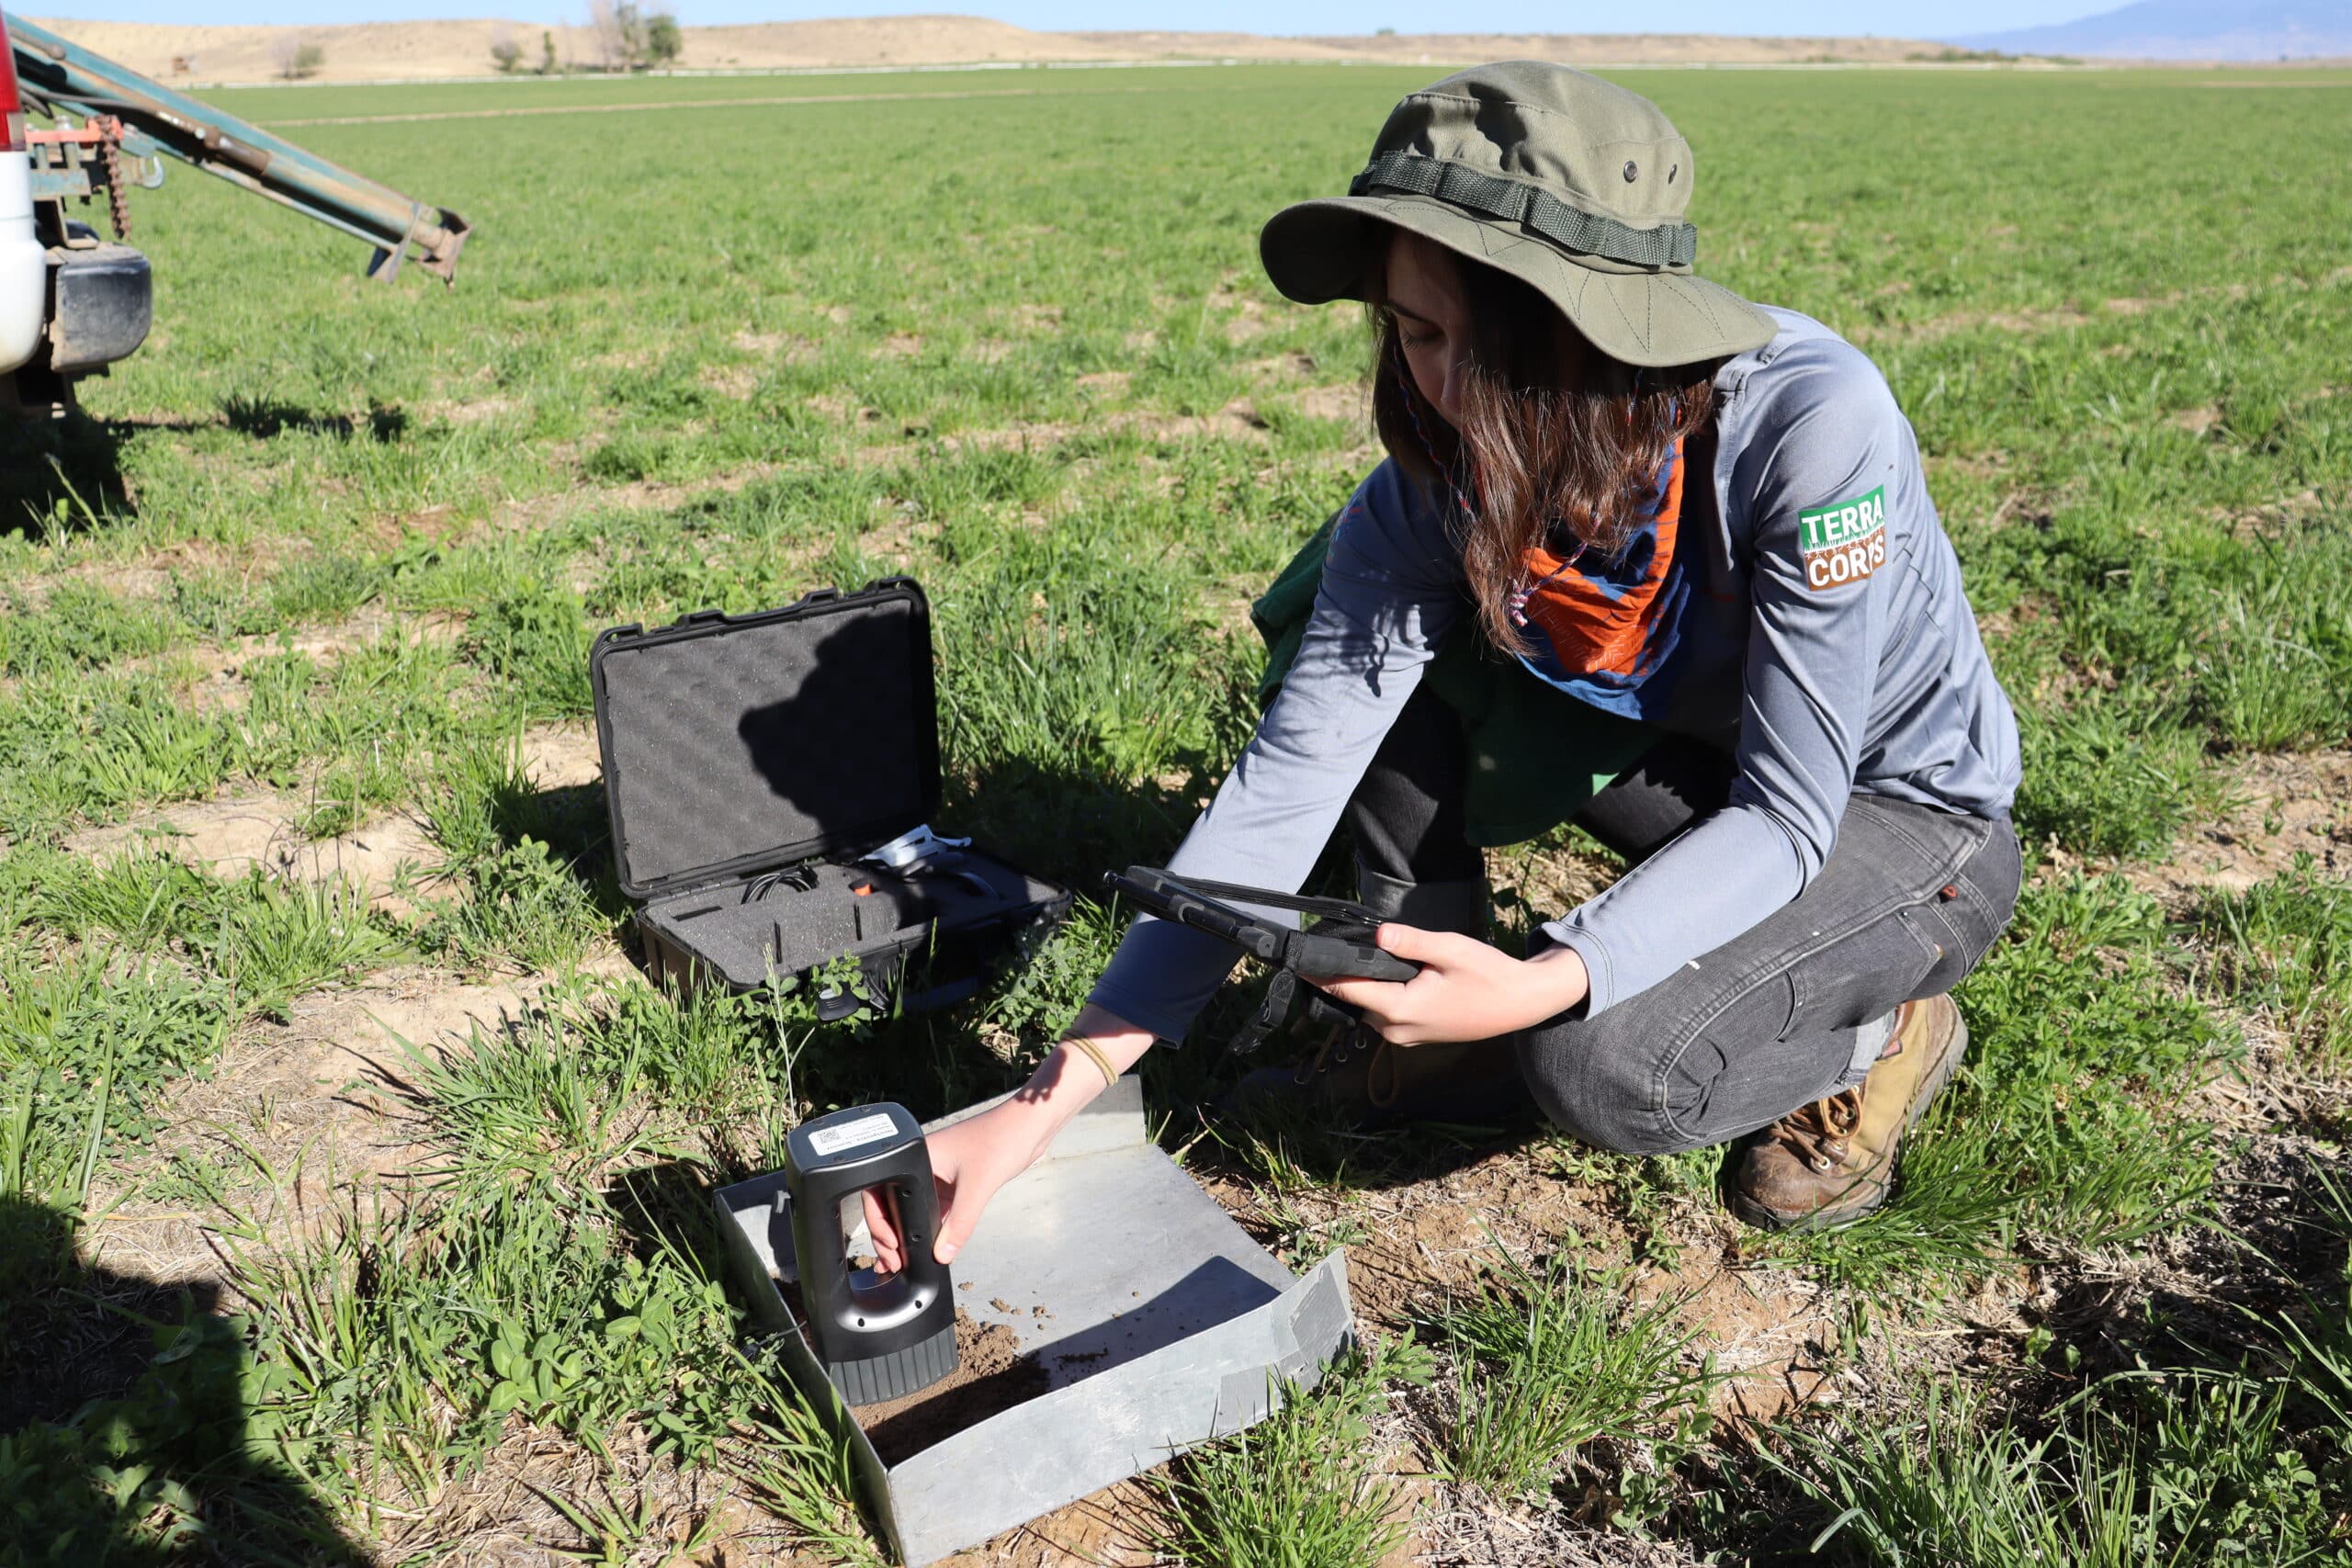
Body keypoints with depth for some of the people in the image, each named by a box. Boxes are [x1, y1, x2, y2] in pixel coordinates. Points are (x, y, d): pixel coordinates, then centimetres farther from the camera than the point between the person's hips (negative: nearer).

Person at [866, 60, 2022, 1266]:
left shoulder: (1811, 423, -34)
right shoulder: (1440, 482, -21)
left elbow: (1787, 813, -29)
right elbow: (1288, 775, -24)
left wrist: (1541, 984, -45)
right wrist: (1053, 1095, -29)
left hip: (1900, 810, -4)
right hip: (1683, 751, 5)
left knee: (1600, 1066, -30)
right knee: (1343, 624, -15)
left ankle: (1884, 1028, 2)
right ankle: (1439, 1010, -1)